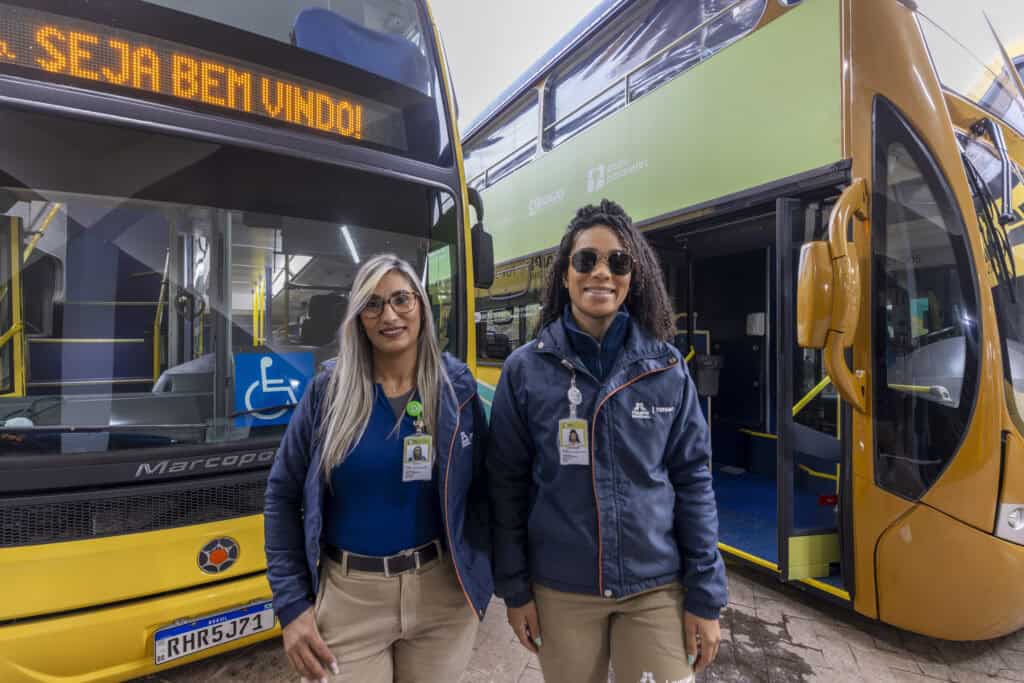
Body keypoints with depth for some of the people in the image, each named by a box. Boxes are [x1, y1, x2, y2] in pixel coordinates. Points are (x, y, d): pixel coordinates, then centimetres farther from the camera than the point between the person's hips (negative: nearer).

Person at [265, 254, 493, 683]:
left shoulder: (458, 387, -5)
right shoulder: (328, 391, -5)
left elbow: (481, 493, 1)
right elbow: (283, 498, 0)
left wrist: (479, 581, -4)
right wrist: (291, 603, -4)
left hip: (442, 594, 1)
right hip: (347, 599, 0)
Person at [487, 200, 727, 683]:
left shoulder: (667, 368, -4)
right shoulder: (525, 369, -8)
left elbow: (693, 481, -1)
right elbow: (507, 486, -3)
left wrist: (705, 596, -1)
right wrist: (514, 589, -1)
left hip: (656, 588, 1)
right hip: (561, 591, 0)